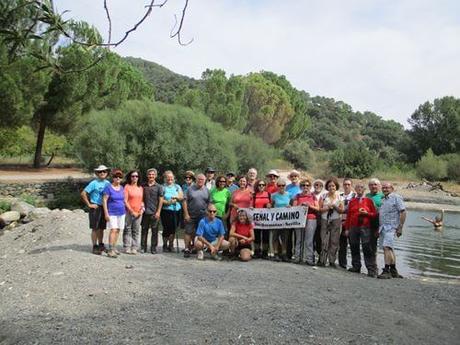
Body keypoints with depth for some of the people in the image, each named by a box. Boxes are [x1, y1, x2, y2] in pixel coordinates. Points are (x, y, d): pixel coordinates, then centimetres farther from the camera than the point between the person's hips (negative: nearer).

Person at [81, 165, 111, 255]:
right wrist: (89, 204, -10)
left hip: (104, 208, 5)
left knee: (101, 228, 14)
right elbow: (83, 194, -11)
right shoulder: (94, 183, -9)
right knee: (95, 228, 0)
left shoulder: (108, 183, 7)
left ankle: (101, 245, 25)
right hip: (95, 208, -5)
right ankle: (95, 247, 8)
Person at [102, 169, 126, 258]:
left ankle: (114, 248, 18)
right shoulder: (108, 187, -7)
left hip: (121, 213, 6)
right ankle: (110, 251, -12)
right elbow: (104, 200, -10)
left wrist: (125, 210, 15)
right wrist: (106, 213, -15)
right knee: (113, 230, -13)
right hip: (112, 213, -6)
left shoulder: (122, 188, 10)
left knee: (118, 231, 8)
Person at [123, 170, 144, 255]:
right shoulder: (127, 186, -1)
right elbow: (125, 201, -6)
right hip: (129, 212, -4)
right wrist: (132, 211, -10)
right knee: (127, 230, 0)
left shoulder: (140, 188, 13)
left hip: (138, 213, 4)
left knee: (136, 231, 6)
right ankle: (127, 247, 7)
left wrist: (142, 209, -1)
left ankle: (134, 248, 11)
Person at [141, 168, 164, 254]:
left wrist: (158, 212, -8)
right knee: (144, 230, 7)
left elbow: (161, 200, -1)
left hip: (154, 212, -2)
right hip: (145, 212, 2)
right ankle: (143, 247, 15)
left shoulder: (159, 187, 1)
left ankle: (153, 248, 10)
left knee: (154, 231, 2)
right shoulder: (144, 186, 10)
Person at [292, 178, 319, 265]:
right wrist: (301, 205, -9)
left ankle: (309, 258, -4)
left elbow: (318, 208, 7)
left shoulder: (313, 196, 11)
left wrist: (310, 206, -9)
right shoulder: (298, 196, 12)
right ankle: (298, 257, 8)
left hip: (311, 219, -1)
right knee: (299, 239, 2)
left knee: (309, 240, -5)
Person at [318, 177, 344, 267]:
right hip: (325, 220, 0)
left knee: (334, 241, 1)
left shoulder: (339, 197, 6)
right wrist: (327, 208, -13)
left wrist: (334, 207, -13)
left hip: (336, 220, 1)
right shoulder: (324, 196, 5)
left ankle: (332, 261, 8)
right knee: (324, 241, -4)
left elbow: (342, 210, 3)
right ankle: (322, 260, 1)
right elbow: (320, 209, 2)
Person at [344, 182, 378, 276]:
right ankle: (356, 266, 18)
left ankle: (371, 269, -5)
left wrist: (367, 213, -12)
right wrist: (346, 228, 7)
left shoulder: (369, 201, 8)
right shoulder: (352, 201, 13)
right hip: (353, 227, 3)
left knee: (367, 248, -8)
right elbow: (348, 216, 11)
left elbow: (374, 214, 7)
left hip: (365, 227, -3)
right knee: (354, 247, 6)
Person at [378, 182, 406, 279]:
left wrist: (400, 227, -14)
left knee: (387, 247, -17)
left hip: (391, 227, -8)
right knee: (390, 249, 11)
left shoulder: (396, 198, -2)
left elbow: (403, 212, -9)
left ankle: (386, 270, -16)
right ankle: (393, 271, 18)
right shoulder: (383, 200, 20)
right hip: (382, 227, 8)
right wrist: (378, 228, 17)